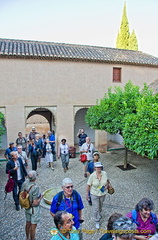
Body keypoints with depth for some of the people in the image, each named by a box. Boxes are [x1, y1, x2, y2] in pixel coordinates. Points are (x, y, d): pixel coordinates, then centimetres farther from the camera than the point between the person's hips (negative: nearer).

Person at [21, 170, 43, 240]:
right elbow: (35, 203, -28)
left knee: (28, 223, 26)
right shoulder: (35, 188, -33)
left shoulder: (25, 183, -14)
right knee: (33, 226, 14)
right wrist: (41, 197, -12)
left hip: (26, 207, 7)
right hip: (34, 209, -7)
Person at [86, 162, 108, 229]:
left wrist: (106, 186, -13)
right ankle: (97, 222, 25)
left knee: (100, 206, 26)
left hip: (103, 193, 4)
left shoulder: (104, 173, -15)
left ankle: (99, 214, 56)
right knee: (95, 208, 3)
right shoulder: (92, 175, -24)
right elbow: (88, 185, -14)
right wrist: (87, 194, -8)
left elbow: (107, 181, 5)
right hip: (94, 194, -4)